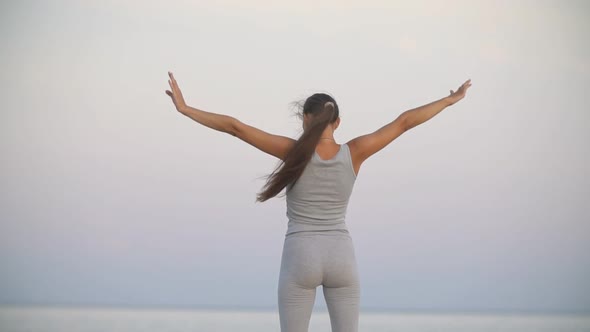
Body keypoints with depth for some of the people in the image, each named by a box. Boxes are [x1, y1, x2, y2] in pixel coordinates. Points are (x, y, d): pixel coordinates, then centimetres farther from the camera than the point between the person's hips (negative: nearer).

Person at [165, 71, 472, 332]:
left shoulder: (295, 152, -9)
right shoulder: (354, 153, -4)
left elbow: (234, 126, -13)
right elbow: (405, 121, 2)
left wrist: (184, 108, -10)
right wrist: (451, 99, 12)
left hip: (301, 259, -2)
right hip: (341, 258, 2)